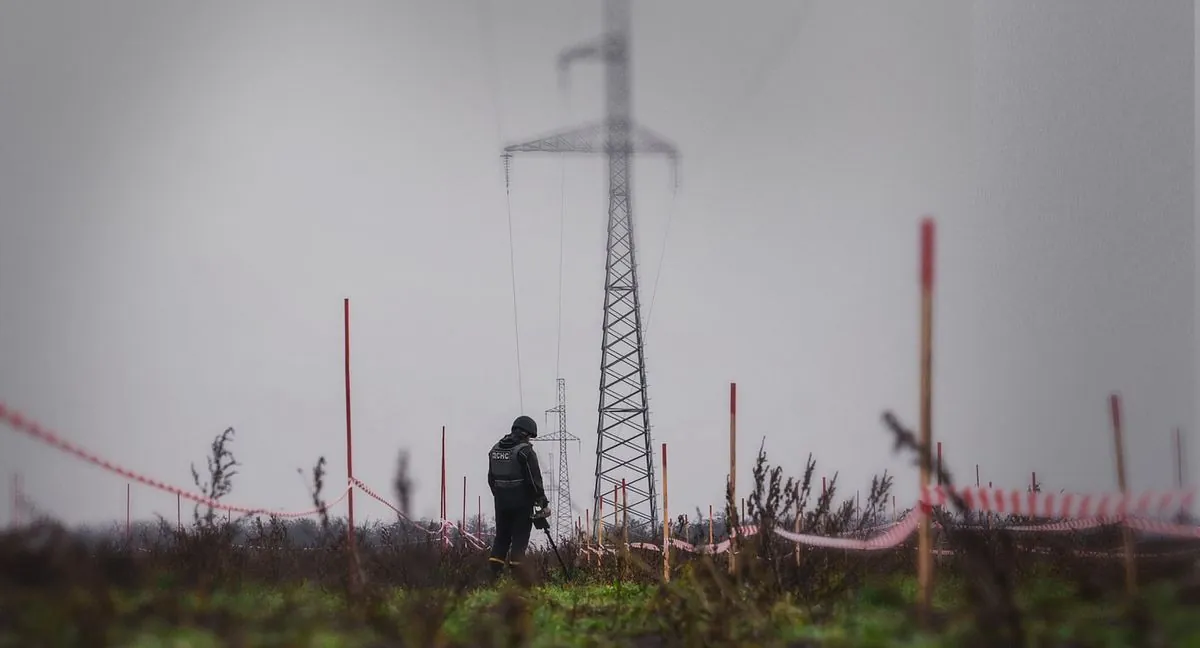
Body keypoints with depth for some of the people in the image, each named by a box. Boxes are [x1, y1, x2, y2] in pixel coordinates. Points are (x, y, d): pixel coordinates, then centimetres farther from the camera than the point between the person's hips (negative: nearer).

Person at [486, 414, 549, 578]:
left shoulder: (495, 449, 10)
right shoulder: (525, 451, -12)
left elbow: (491, 478, 16)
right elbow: (534, 478, -14)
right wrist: (541, 498, -6)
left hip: (501, 500, 6)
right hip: (521, 500, -6)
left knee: (502, 534, 11)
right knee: (520, 536, -1)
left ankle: (495, 569, 4)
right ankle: (516, 565, -6)